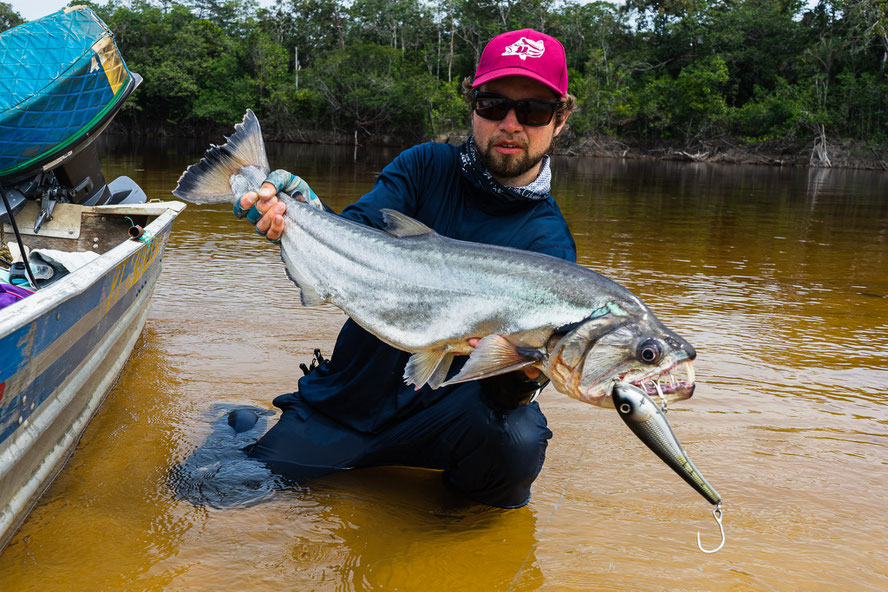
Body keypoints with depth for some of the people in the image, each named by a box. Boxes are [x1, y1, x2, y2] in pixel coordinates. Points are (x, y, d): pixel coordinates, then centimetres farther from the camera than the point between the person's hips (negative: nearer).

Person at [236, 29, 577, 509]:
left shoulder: (548, 241, -9)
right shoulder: (427, 166, -1)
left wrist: (522, 378, -41)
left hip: (443, 404, -2)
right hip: (351, 392, 2)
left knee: (516, 442, -33)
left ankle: (484, 499, 2)